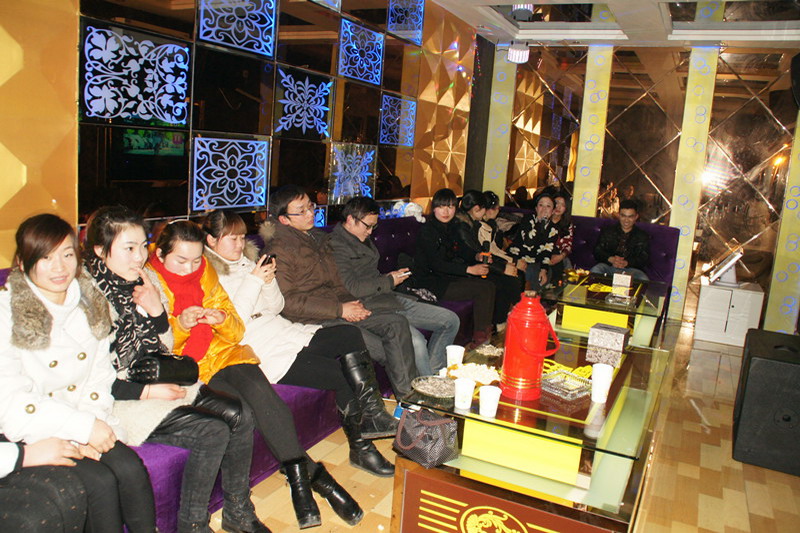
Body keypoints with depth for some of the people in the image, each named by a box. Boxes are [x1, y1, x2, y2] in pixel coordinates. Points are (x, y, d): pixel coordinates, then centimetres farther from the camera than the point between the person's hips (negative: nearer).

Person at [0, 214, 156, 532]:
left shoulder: (90, 304, 6)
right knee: (100, 482, -24)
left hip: (83, 421, 4)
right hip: (26, 434, -4)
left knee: (130, 468, -21)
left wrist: (92, 424, -10)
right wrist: (82, 426, -19)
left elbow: (100, 377, 7)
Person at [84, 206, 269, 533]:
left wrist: (157, 311, -4)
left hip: (157, 383, 8)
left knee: (239, 415, -10)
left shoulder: (137, 284, 8)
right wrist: (147, 391, -18)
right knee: (212, 431, -23)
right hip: (120, 400, -7)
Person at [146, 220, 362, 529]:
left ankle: (298, 478, -21)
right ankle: (311, 473, -17)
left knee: (259, 391, -28)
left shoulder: (206, 273, 10)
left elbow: (236, 331, 11)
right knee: (242, 410, -28)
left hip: (221, 352, 3)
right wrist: (179, 325, -23)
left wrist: (222, 319, -11)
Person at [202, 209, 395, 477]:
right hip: (257, 350, -8)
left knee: (350, 335, -14)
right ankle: (361, 447, -4)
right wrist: (253, 281, -15)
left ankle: (372, 415, -11)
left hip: (284, 332, 8)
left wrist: (268, 281, -2)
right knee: (337, 372, -22)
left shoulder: (248, 261, 17)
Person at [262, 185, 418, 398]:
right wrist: (340, 309, -16)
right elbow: (287, 302, -17)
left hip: (338, 311, 8)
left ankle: (409, 395, -9)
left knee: (397, 322, -9)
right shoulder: (279, 249, -8)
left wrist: (351, 303, 2)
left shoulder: (318, 239, 20)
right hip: (311, 322, -8)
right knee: (378, 347, -23)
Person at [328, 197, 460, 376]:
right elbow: (352, 288, -20)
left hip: (390, 299, 10)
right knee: (415, 340, -34)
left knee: (451, 320, 7)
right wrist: (389, 281, -9)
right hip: (369, 307, -10)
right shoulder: (336, 245, -11)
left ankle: (432, 373, 15)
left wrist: (390, 276, 10)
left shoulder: (363, 239, 20)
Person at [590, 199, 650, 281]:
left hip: (630, 269, 0)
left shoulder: (642, 236, 17)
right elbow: (597, 251, 8)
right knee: (595, 271, -35)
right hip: (608, 266, 0)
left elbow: (644, 259, 4)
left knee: (644, 281, -33)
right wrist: (610, 259, -16)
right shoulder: (608, 231, 19)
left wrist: (626, 263, -18)